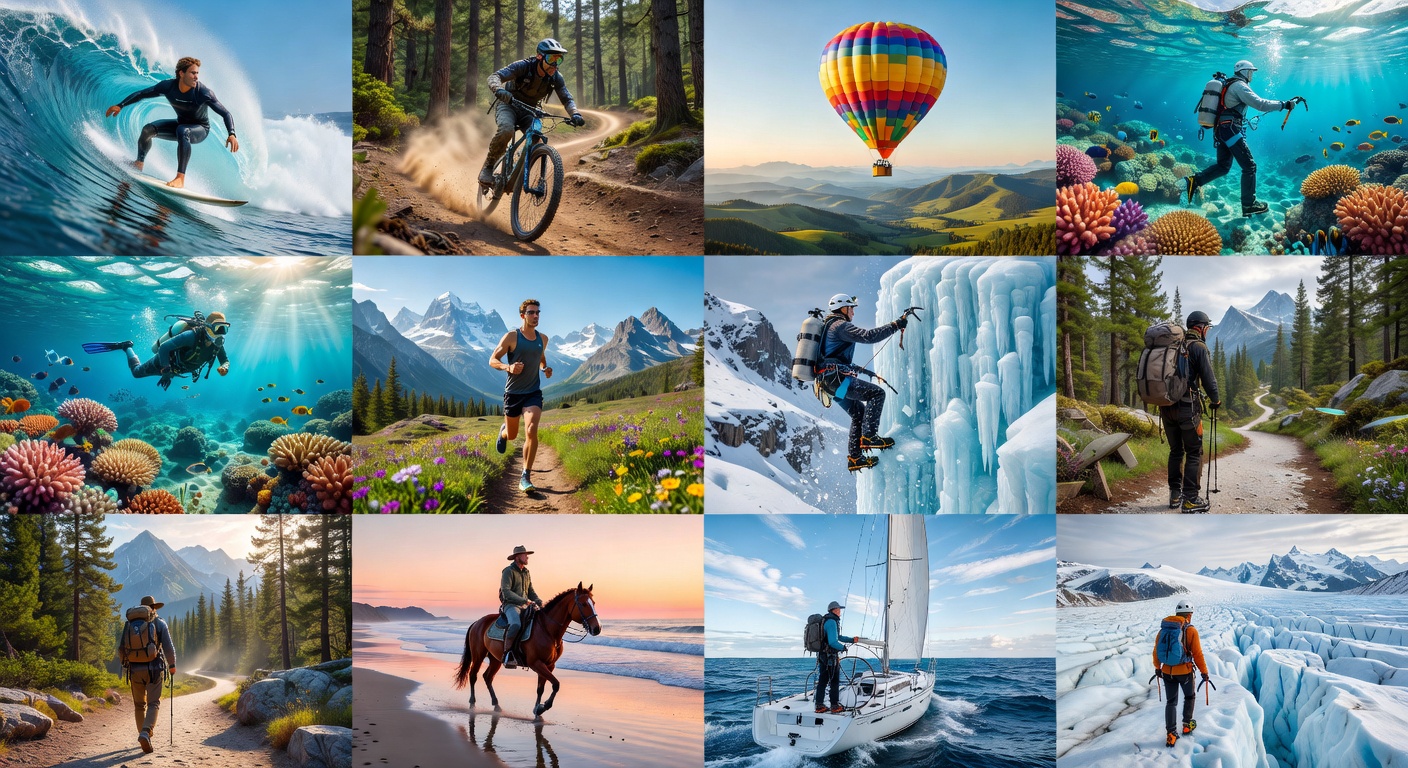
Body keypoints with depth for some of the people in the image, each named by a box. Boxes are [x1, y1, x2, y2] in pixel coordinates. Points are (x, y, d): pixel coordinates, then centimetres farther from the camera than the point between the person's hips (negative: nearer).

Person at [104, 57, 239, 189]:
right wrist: (120, 105, -11)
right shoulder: (168, 86, -16)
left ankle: (180, 178, -42)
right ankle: (139, 164, 9)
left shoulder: (204, 93, -27)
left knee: (182, 131, -38)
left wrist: (232, 134, -43)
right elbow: (141, 94, -5)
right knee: (148, 129, -12)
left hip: (200, 129, -5)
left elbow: (225, 114, -27)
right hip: (181, 124, 5)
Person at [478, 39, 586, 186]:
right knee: (506, 130, -36)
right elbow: (495, 76, -32)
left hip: (528, 111, 4)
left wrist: (575, 114, -32)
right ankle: (488, 166, -17)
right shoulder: (523, 67, -24)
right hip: (508, 104, -4)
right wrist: (499, 90, -56)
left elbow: (567, 99, -9)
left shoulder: (556, 78, -11)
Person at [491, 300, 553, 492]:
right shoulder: (511, 337, -8)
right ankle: (503, 432, 55)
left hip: (533, 392, 2)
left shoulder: (543, 339, 5)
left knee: (531, 431, -21)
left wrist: (546, 368, 3)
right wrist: (508, 367, -25)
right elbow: (492, 360, -5)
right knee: (512, 435, 14)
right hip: (513, 392, -1)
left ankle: (525, 478, -15)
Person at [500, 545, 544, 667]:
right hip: (510, 605, -8)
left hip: (525, 606, 8)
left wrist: (539, 602, 2)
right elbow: (506, 592, -17)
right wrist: (525, 600, -23)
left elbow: (531, 591, 23)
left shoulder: (526, 572, 17)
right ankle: (507, 656, -28)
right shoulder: (508, 571, -7)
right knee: (516, 625, -37)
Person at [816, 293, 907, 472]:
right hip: (836, 377, -11)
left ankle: (855, 457, 12)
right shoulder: (840, 325, -5)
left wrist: (865, 371, 35)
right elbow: (868, 336, -21)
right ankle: (869, 437, -18)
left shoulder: (829, 326, 28)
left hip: (828, 380, 11)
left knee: (859, 412, 17)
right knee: (876, 393, -11)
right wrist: (895, 325, -16)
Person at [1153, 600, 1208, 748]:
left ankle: (1171, 734, 8)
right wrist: (1204, 672, 2)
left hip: (1167, 672, 3)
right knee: (1189, 697, 24)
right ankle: (1187, 725, 33)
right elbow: (1197, 654, -10)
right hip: (1185, 672, -3)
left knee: (1171, 702, 13)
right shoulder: (1191, 630, -12)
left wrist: (1157, 667, 22)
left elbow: (1156, 650, 8)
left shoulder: (1164, 628, 1)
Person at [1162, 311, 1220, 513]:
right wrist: (1216, 400, 8)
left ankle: (1175, 495, 19)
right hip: (1187, 406, -6)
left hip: (1166, 405, 6)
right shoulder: (1199, 347, -6)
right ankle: (1190, 499, -2)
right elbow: (1208, 378, -9)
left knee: (1175, 451, 16)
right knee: (1194, 453, 1)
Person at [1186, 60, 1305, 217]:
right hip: (1231, 130, -9)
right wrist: (1284, 105, -17)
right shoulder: (1239, 85, -10)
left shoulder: (1227, 85, 19)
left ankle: (1195, 180, -3)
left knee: (1223, 166, 16)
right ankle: (1249, 205, -2)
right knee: (1249, 166, -3)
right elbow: (1260, 104, -19)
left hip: (1221, 130, 9)